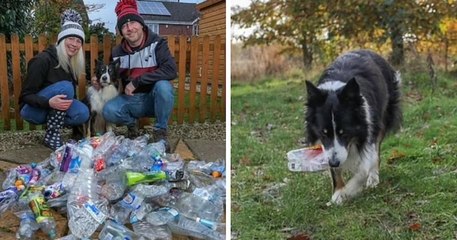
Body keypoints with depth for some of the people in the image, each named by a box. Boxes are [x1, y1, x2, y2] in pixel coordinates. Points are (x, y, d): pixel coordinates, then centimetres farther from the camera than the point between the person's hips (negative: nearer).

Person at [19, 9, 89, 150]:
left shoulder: (73, 63, 2)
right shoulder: (43, 59, -19)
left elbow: (72, 94, 7)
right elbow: (26, 95, -20)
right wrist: (48, 102, -38)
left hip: (53, 109, 6)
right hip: (33, 109, -5)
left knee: (83, 114, -23)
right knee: (65, 87, -30)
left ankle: (51, 122, 3)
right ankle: (51, 136, -24)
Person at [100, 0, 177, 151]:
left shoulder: (157, 43, -13)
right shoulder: (117, 52, -2)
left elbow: (170, 71, -28)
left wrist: (136, 82, -27)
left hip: (154, 98, -2)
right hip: (131, 100, 3)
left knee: (163, 85, -35)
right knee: (109, 111, -25)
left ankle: (160, 132, -13)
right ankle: (131, 123, 10)